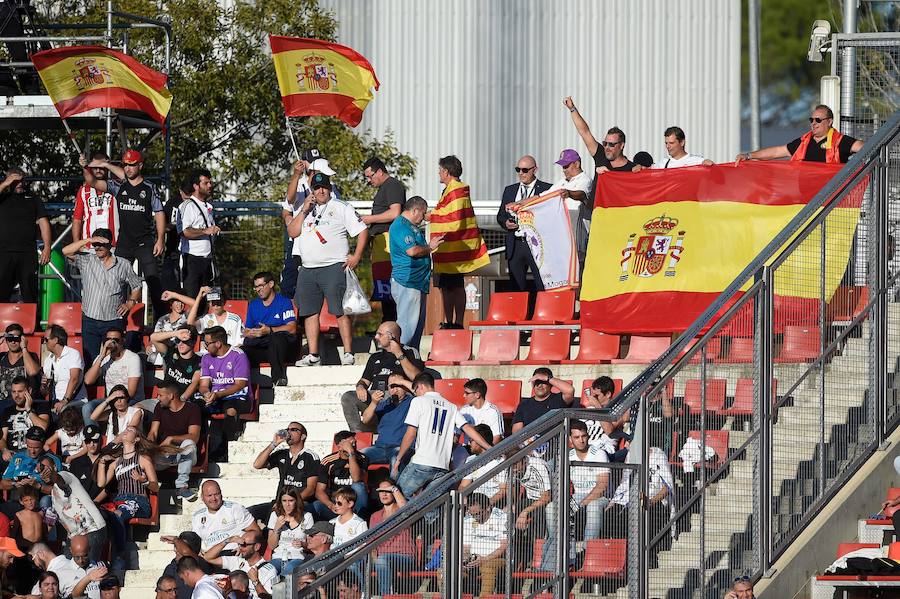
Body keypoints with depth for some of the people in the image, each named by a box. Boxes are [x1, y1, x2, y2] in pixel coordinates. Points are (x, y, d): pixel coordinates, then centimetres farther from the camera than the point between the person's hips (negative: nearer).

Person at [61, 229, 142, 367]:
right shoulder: (86, 261, 7)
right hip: (90, 322, 1)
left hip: (113, 322, -1)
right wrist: (88, 240, -10)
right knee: (91, 361, -3)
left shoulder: (123, 265, 7)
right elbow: (66, 251, -6)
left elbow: (136, 286, 18)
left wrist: (130, 302, 2)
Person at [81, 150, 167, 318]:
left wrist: (160, 240, -5)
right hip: (123, 243, 3)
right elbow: (93, 182, -6)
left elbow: (159, 214, 3)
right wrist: (86, 169, -26)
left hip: (145, 243, -2)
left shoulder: (149, 188, 2)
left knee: (153, 280, -7)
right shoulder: (118, 186, 5)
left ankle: (161, 315, -6)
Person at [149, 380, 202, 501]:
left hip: (184, 454, -3)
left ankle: (181, 486, -33)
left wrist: (171, 439, -27)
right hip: (163, 453, 3)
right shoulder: (160, 408, 9)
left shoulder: (192, 408, -6)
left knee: (188, 444, -38)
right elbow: (153, 433, 4)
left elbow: (194, 437, -16)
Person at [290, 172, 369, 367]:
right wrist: (304, 211, 0)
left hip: (334, 268, -6)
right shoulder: (306, 210, 19)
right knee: (310, 313, 4)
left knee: (340, 312, -11)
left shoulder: (341, 208, 4)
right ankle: (313, 355, 8)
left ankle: (348, 353, -11)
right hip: (308, 269, 6)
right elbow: (292, 232, 9)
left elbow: (362, 231, 0)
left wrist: (356, 256, -8)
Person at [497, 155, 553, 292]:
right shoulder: (509, 190, 17)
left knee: (543, 288, -8)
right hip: (515, 246, 5)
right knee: (517, 289, 5)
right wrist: (505, 223, -2)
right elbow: (500, 215, 20)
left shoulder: (546, 189, 2)